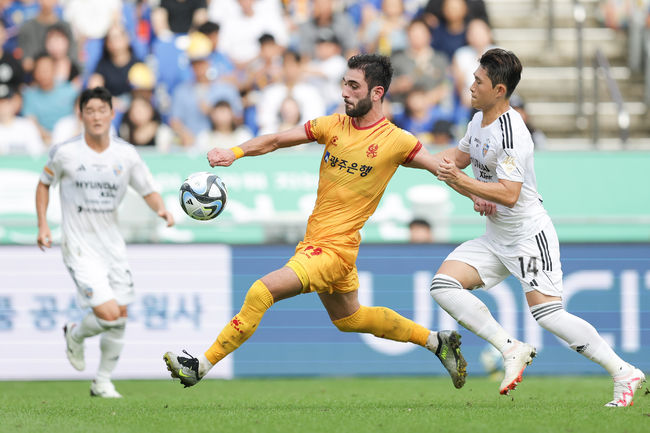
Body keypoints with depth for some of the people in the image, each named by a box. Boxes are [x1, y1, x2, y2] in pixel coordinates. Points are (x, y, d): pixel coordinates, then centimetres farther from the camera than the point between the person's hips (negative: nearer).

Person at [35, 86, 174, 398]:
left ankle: (103, 382, 23)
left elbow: (148, 191, 7)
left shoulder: (126, 154, -1)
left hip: (112, 244, 4)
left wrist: (161, 209, -15)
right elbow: (44, 184, 8)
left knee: (119, 318, 5)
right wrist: (42, 225, -1)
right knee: (108, 314, -16)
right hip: (80, 247, -4)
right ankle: (75, 335, 18)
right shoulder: (65, 153, -9)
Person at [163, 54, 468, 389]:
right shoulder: (333, 125, 4)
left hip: (336, 249, -8)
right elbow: (276, 140, 3)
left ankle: (203, 365, -11)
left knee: (262, 291, -18)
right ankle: (435, 340, 37)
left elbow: (442, 169, 0)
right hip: (313, 241, 8)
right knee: (349, 318, 24)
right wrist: (234, 153, -11)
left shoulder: (396, 141, -10)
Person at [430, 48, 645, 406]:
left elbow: (508, 194, -28)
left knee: (547, 314, -17)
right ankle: (511, 349, -5)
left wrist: (462, 182, -30)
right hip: (496, 238, 9)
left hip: (529, 235, -9)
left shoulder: (510, 133, -22)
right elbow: (460, 155, 26)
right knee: (443, 284, -7)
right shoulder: (479, 120, 7)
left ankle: (624, 373, -6)